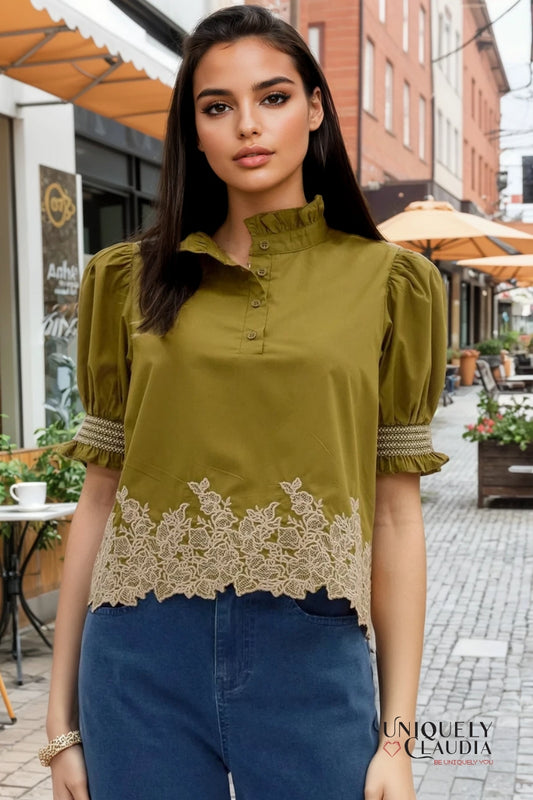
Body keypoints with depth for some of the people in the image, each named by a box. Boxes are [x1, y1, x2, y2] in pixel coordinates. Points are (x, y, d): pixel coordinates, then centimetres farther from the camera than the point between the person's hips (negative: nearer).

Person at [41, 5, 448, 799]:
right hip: (143, 654, 1)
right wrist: (63, 716, 5)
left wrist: (399, 736, -2)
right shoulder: (133, 280, 4)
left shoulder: (387, 282, 2)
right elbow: (99, 498, 5)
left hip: (313, 657, 0)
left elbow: (397, 516, 1)